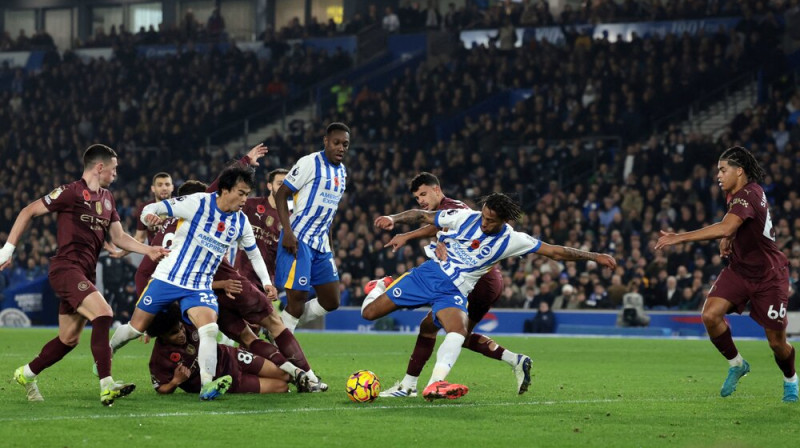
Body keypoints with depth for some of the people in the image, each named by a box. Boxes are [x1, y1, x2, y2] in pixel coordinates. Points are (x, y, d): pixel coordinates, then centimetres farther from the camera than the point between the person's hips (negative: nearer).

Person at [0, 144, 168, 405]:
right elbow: (28, 212, -3)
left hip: (85, 275, 9)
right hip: (66, 269, -9)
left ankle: (26, 374, 33)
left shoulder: (107, 198, 16)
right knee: (103, 313, -25)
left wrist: (148, 251, 2)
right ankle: (107, 387, -31)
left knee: (69, 339, 13)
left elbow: (119, 237, 18)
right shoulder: (71, 193, -8)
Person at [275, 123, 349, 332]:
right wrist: (287, 232, -21)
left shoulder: (342, 171, 14)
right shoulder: (310, 163, -9)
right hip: (298, 240, -8)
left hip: (321, 243, 8)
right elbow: (281, 194, -11)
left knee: (331, 302, 7)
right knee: (297, 299, -10)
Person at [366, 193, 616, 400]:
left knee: (458, 332, -32)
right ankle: (382, 287, 32)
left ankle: (434, 385, -44)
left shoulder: (511, 241, -6)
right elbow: (422, 216, -1)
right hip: (428, 273, 0)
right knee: (369, 313, -3)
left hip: (454, 292, 0)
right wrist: (393, 219, -17)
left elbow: (555, 251, -2)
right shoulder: (465, 218, -7)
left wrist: (594, 257, -6)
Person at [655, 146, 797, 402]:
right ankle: (737, 365, 6)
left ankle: (790, 381, 31)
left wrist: (679, 238, -43)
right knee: (710, 315, -16)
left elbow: (725, 228, -41)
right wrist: (727, 240, 2)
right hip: (739, 269, 8)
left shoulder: (748, 195, -25)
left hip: (768, 275, -8)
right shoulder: (736, 194, 4)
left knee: (776, 342, 0)